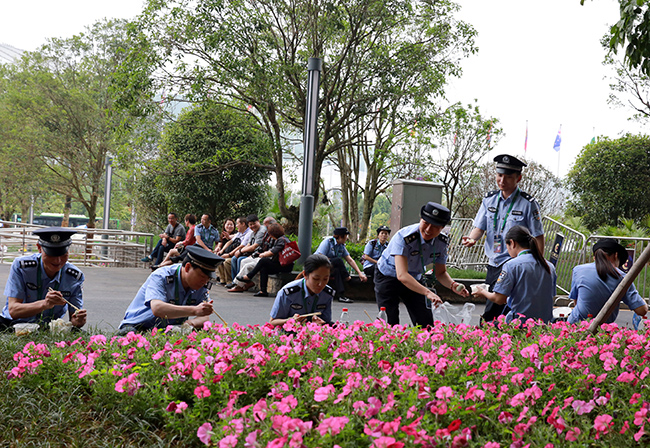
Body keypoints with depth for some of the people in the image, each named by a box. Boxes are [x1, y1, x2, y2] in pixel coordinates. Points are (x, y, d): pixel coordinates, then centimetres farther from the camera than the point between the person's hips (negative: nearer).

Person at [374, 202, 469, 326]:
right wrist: (427, 292, -52)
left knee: (426, 324, -3)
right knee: (390, 325, -14)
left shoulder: (442, 241, -14)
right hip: (388, 277, -5)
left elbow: (440, 272, -2)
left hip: (415, 279, 5)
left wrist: (453, 285, -24)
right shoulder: (403, 237, -33)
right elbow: (402, 275, -41)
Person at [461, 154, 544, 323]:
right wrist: (472, 238, -16)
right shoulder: (489, 199, 8)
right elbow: (479, 227, 7)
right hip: (493, 263, 6)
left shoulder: (528, 204, -7)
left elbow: (538, 237, -3)